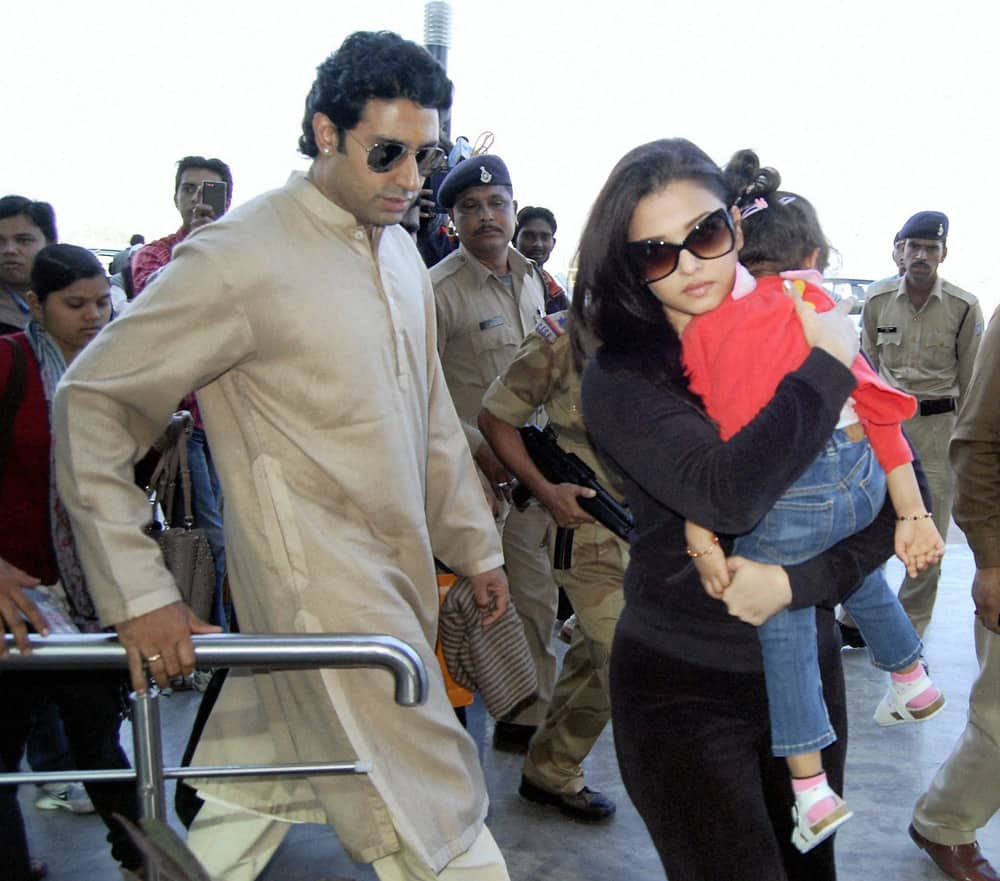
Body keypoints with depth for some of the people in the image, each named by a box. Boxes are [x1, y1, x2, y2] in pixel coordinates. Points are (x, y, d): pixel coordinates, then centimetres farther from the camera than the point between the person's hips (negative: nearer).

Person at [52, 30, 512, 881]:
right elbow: (92, 400, -11)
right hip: (320, 587, -7)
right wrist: (140, 593, -14)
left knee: (259, 793, 19)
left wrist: (474, 542, 19)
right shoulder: (242, 257, -14)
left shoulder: (402, 252, 10)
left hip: (396, 572, 7)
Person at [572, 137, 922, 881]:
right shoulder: (624, 374, -13)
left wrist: (799, 580, -16)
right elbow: (727, 497, -29)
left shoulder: (805, 335, -2)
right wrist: (827, 366, -21)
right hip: (683, 688, -4)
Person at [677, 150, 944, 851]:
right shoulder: (816, 305, 10)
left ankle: (812, 790, 22)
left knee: (785, 626, 16)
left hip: (785, 497, -4)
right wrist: (913, 514, 9)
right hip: (862, 475, 4)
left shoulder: (706, 322, 2)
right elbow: (875, 402, 7)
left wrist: (701, 535, -7)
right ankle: (913, 680, 54)